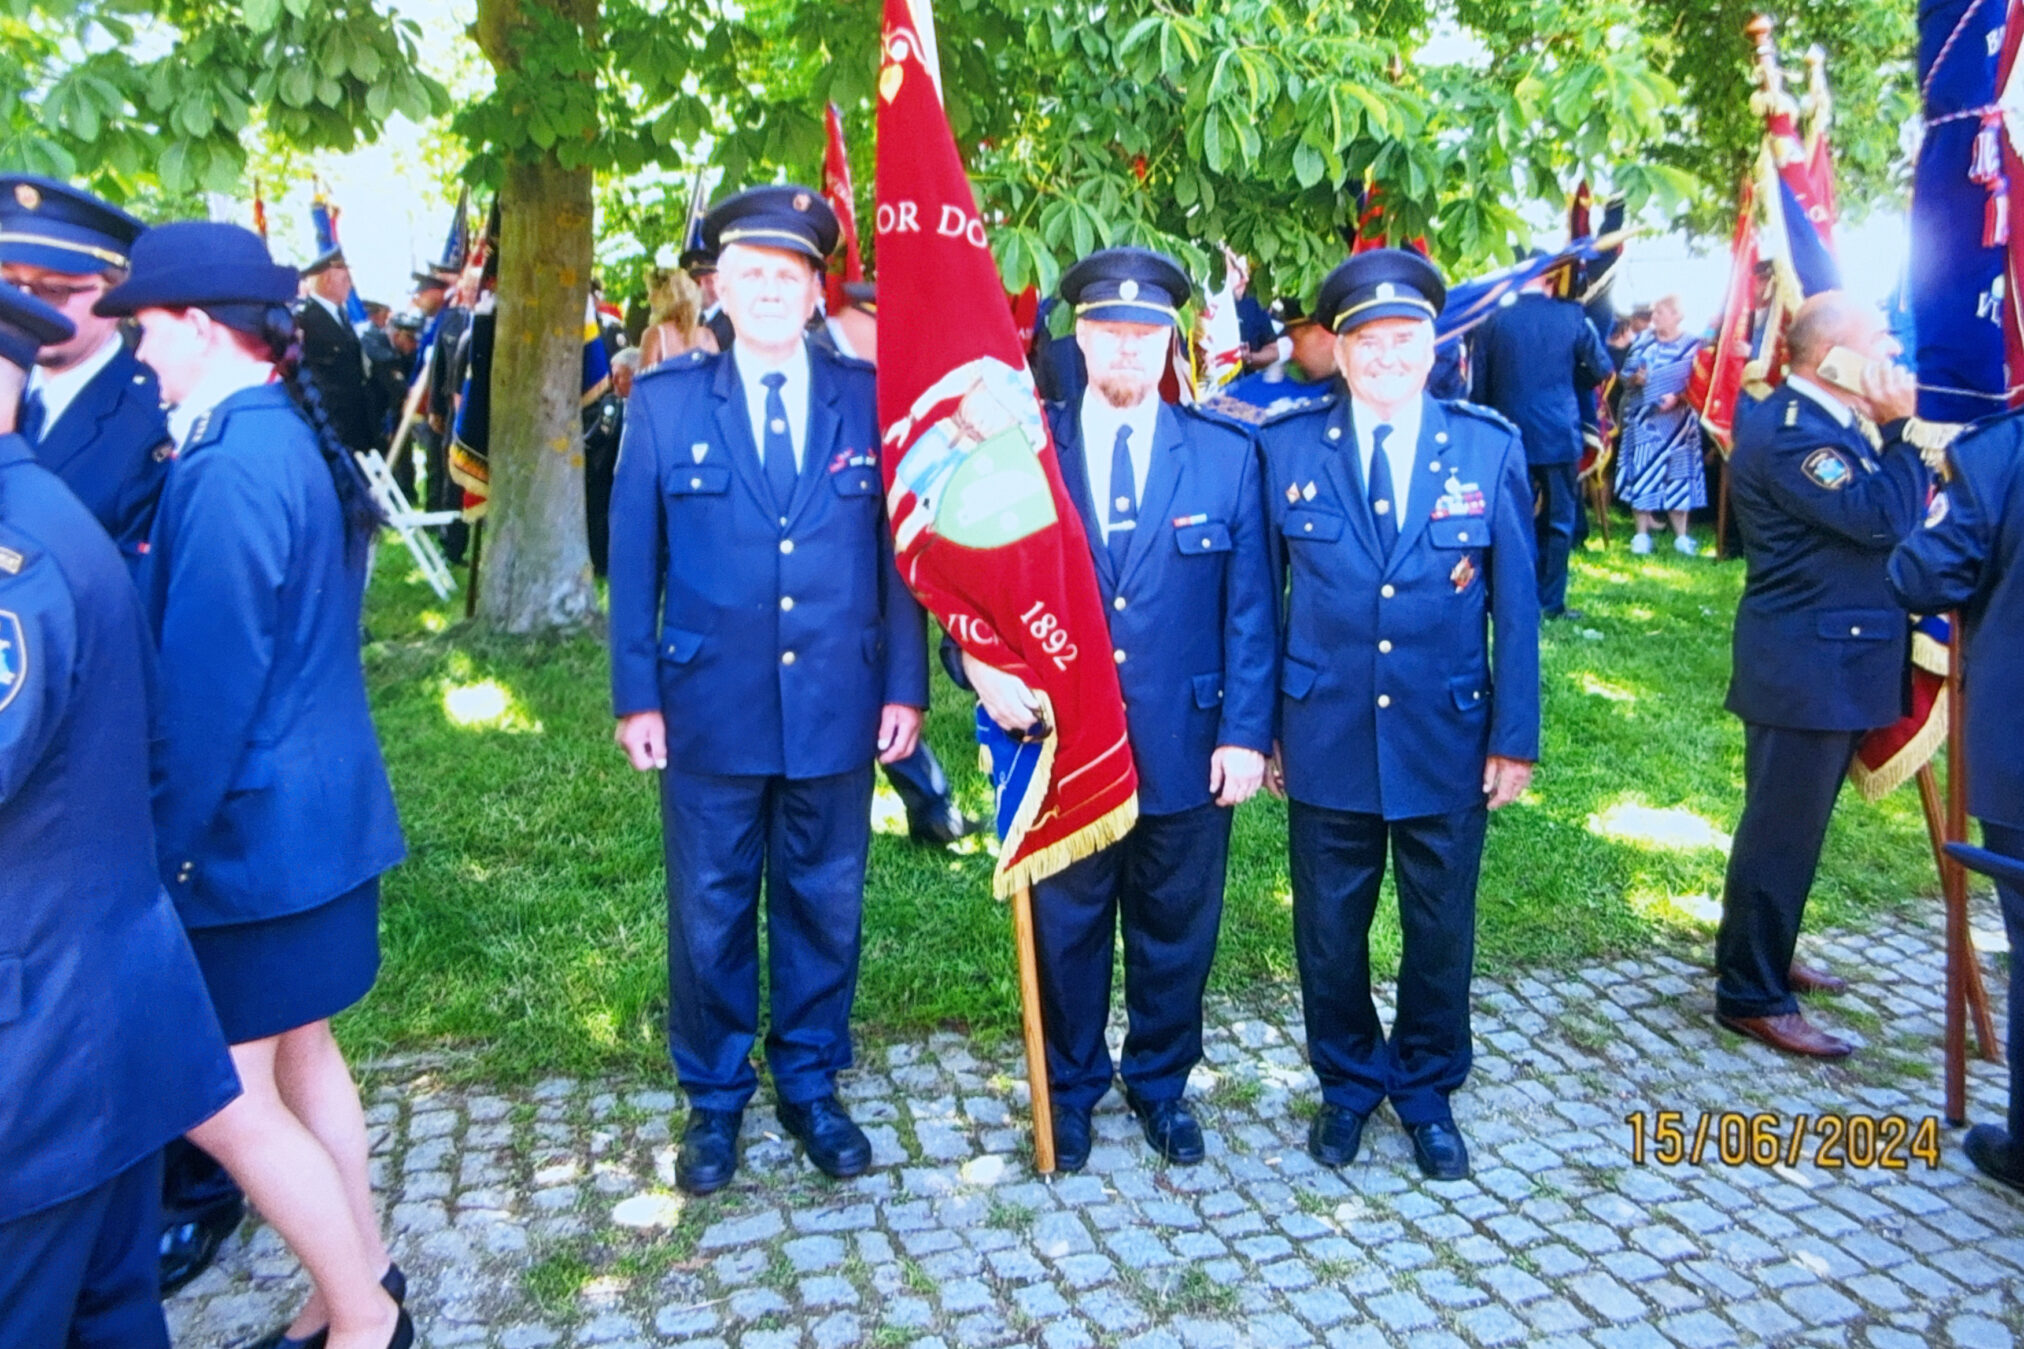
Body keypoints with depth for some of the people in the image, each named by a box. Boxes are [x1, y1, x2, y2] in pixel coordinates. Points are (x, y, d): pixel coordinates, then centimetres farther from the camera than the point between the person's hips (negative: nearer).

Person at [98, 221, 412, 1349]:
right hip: (315, 805, 10)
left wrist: (163, 838, -13)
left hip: (254, 829, -10)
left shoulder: (232, 470, -21)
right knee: (295, 1055, 20)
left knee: (218, 1100, 2)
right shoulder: (294, 440, 9)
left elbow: (205, 683, -21)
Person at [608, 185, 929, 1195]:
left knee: (825, 909, 13)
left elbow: (899, 549, 3)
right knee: (709, 916, 11)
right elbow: (634, 558, 2)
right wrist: (635, 695, -1)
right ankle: (714, 1100, 31)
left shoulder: (870, 399, 2)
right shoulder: (665, 401, 1)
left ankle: (810, 1086, 33)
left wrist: (903, 687, 0)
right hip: (709, 709, 0)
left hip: (838, 711, 1)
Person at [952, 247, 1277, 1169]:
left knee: (1175, 930, 16)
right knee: (1065, 928, 15)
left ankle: (1160, 1083, 39)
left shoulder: (1226, 455, 0)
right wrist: (981, 663, -20)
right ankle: (1070, 1087, 37)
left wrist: (1246, 733, -7)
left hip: (1185, 749, 1)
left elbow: (1250, 609, -1)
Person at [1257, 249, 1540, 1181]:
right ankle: (1348, 1086, 36)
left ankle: (1427, 1092, 37)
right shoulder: (1286, 447, -3)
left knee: (1440, 930, 14)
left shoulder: (1490, 448, -2)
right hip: (1326, 741, 0)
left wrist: (1515, 738, -1)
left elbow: (1515, 604, 0)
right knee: (1330, 929, 13)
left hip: (1448, 743, 1)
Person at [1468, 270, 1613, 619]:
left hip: (1512, 436, 1)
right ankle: (1551, 601, 8)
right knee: (1559, 520, 8)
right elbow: (1602, 369, 2)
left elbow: (1477, 383, -1)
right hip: (1560, 435, -1)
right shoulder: (1572, 316, -4)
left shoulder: (1494, 320, -3)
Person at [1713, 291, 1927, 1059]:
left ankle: (1762, 958, 36)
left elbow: (1885, 512, 13)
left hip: (1833, 664, 11)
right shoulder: (1790, 433, -20)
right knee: (1782, 832, -3)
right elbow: (1883, 519, -25)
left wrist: (1891, 438, -1)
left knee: (1793, 824, 20)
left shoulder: (1822, 421, 13)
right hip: (1806, 669, -11)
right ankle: (1752, 998, 8)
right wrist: (1896, 430, -16)